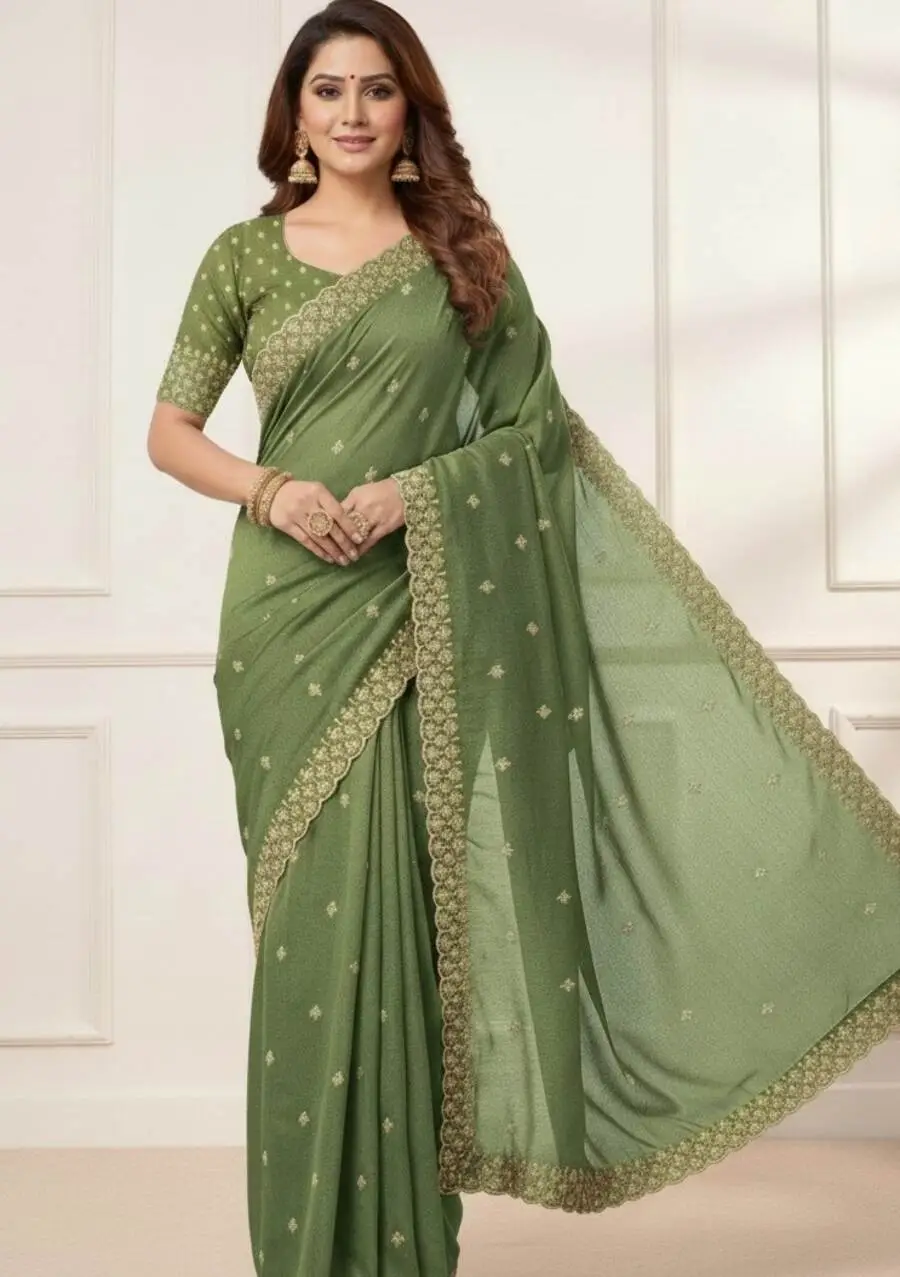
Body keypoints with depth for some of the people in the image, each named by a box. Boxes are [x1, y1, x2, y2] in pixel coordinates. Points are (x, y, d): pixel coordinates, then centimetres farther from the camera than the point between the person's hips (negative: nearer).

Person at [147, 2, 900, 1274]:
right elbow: (170, 429, 9)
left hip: (415, 610, 0)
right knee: (312, 909, 0)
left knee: (395, 907, -1)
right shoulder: (246, 255, 8)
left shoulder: (464, 251, 8)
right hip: (290, 613, 1)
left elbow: (541, 424, 4)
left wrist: (420, 487, -11)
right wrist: (268, 489, -10)